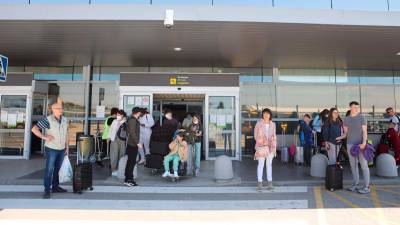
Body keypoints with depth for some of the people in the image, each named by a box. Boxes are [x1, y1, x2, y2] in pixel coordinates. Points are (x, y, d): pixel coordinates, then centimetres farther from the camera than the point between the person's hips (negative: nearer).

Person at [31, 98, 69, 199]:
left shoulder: (65, 120, 3)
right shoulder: (48, 120, -14)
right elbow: (34, 129, -16)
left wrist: (67, 147, 9)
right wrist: (44, 137, -20)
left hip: (62, 149, 5)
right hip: (51, 149, -5)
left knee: (57, 169, 15)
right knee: (49, 169, -2)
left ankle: (55, 187, 27)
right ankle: (47, 190, 8)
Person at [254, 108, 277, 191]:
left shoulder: (272, 124, 7)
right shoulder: (259, 123, -3)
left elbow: (274, 136, 10)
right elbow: (255, 135, 3)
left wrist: (274, 147, 6)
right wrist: (260, 142, -2)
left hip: (270, 147, 3)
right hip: (261, 147, -3)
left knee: (269, 165, 8)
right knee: (261, 165, -1)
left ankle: (270, 183, 16)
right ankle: (259, 183, 6)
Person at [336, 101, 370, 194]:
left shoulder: (361, 117, 0)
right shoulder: (346, 119, 10)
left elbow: (364, 131, -6)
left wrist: (364, 142, -20)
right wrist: (337, 138, -1)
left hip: (360, 144, -4)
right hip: (350, 144, 4)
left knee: (364, 165, -2)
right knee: (353, 165, 9)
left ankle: (366, 187, 4)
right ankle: (355, 184, 19)